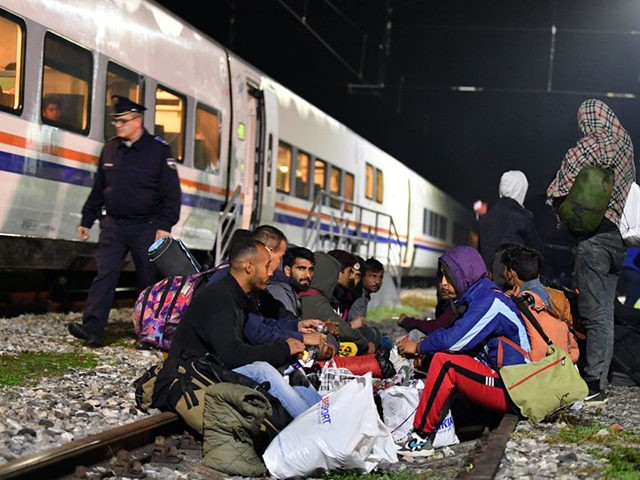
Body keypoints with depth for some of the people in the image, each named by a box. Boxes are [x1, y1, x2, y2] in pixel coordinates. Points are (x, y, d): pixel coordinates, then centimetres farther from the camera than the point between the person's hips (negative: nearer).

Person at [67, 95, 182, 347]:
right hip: (113, 224, 4)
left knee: (149, 279, 5)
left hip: (146, 228, -3)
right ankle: (92, 328, -15)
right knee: (105, 273, -8)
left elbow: (172, 192, -7)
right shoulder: (110, 149, 10)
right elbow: (98, 189, 18)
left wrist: (165, 226, -14)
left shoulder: (159, 150, -6)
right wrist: (87, 220, 16)